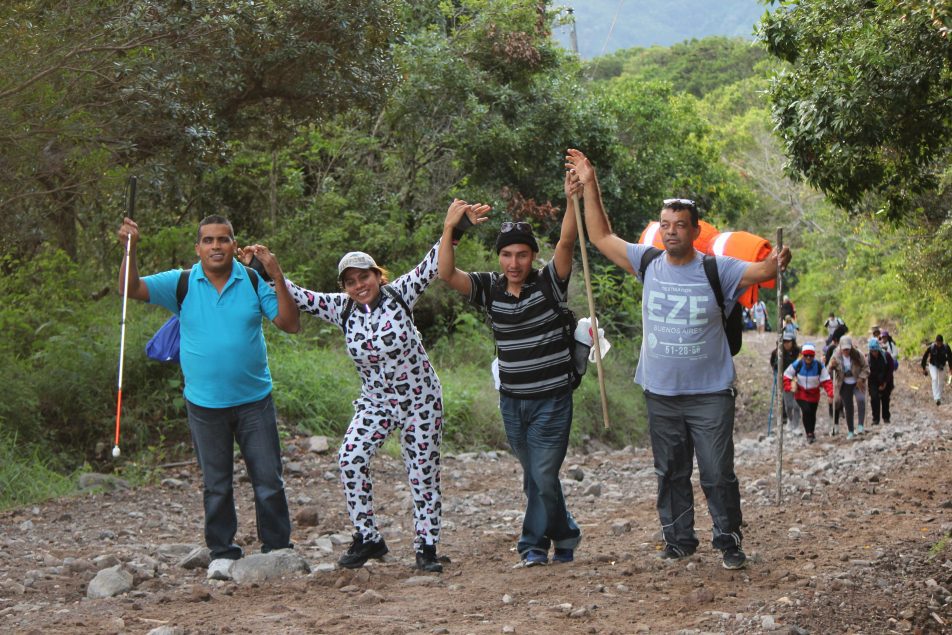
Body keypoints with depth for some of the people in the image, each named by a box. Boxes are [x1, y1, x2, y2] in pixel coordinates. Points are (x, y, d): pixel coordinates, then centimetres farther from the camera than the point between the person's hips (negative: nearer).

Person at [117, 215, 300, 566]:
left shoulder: (254, 281, -2)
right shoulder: (181, 283, -1)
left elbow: (290, 324, -7)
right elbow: (130, 289, -7)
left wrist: (278, 279, -19)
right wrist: (130, 248, -22)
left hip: (254, 400, 0)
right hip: (205, 404, 1)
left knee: (269, 481, 4)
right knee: (216, 486, 12)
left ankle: (277, 549, 17)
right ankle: (222, 552, 23)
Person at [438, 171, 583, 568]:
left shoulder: (548, 283, -8)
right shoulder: (490, 288, 1)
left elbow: (566, 242, -23)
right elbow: (447, 275, -11)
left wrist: (571, 201, -37)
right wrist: (449, 229, -21)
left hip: (551, 399, -4)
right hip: (512, 401, 4)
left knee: (543, 476, -7)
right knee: (534, 478, 12)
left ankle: (534, 545, 10)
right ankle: (564, 538, 26)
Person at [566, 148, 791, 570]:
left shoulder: (716, 270, -7)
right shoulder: (647, 264, 2)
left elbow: (760, 271, -16)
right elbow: (601, 237, 7)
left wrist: (776, 263, -40)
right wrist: (589, 186, 2)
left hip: (710, 394, -4)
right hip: (661, 394, 4)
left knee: (718, 474, -1)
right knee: (670, 473, 13)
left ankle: (729, 540, 11)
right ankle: (679, 538, 25)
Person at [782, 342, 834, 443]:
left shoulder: (819, 366, -18)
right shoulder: (797, 365, -19)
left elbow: (826, 381, -17)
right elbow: (786, 376, -8)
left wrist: (830, 393, -30)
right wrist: (788, 388, -20)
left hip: (814, 393, 2)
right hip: (801, 393, -2)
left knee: (812, 414, 14)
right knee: (806, 411, -21)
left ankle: (812, 432, 43)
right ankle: (809, 434, -8)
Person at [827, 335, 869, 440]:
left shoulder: (857, 355, -11)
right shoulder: (836, 357, -8)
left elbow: (866, 367, -2)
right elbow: (829, 372, -1)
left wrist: (861, 378, -17)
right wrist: (832, 366, -24)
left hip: (857, 384, -1)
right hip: (844, 385, 1)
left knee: (861, 400, -27)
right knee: (848, 407, 3)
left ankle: (860, 426, -29)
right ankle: (850, 431, 16)